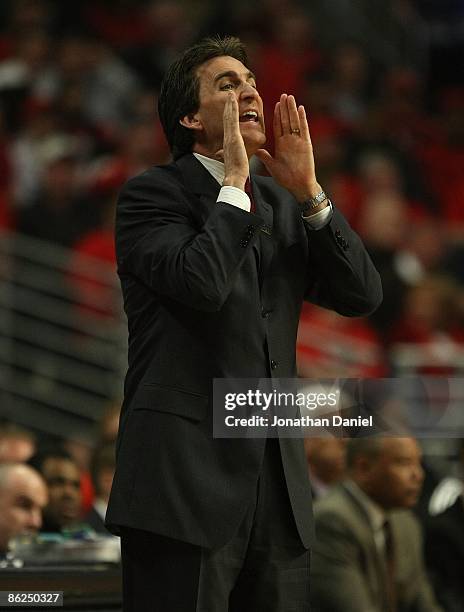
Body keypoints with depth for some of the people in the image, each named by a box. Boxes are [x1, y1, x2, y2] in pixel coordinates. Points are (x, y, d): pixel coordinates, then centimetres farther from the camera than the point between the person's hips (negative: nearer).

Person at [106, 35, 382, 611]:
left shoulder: (284, 204, 18)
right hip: (185, 479, -6)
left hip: (278, 486, 6)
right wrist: (235, 181, -9)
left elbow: (362, 295, 7)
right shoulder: (151, 193, -1)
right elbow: (200, 282, -20)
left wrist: (309, 192, 0)